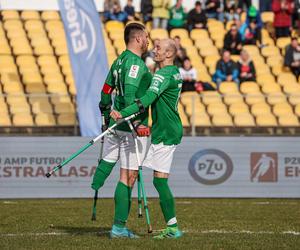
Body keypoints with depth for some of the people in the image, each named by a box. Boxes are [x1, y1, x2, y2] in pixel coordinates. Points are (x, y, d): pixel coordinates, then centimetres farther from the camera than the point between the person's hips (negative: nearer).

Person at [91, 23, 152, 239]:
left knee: (107, 162, 23)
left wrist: (106, 116, 32)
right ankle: (119, 227, -3)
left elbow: (106, 90, 21)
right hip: (130, 127, -8)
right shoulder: (135, 63, -14)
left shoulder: (120, 61, 13)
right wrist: (137, 124, -29)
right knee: (128, 176, -4)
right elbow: (129, 96, -25)